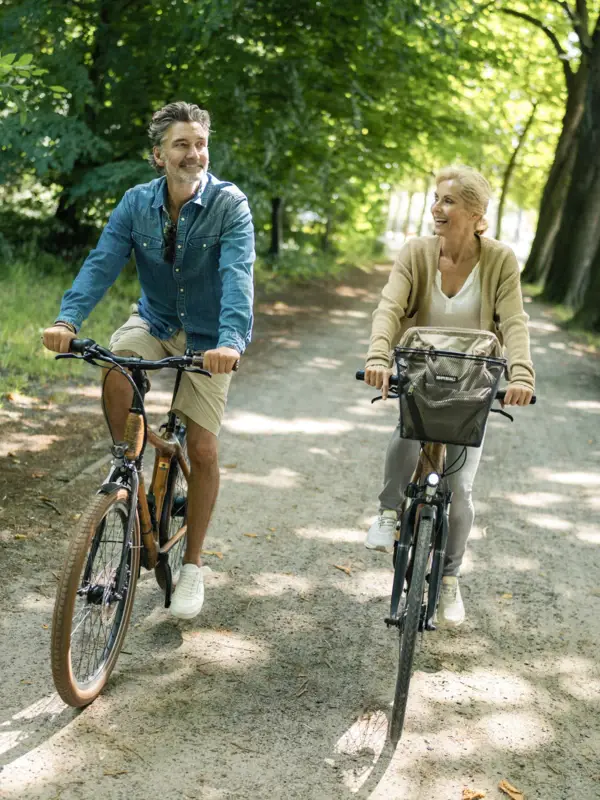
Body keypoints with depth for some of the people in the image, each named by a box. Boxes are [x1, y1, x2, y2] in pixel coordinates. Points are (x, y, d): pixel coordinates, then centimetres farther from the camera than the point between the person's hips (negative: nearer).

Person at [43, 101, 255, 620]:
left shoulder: (229, 204, -18)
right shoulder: (137, 203, -8)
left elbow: (237, 276, -31)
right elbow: (102, 263, -18)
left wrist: (231, 341, -48)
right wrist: (68, 319, -35)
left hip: (207, 338, -2)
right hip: (154, 321, 2)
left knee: (203, 451, -5)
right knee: (116, 376, -31)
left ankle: (193, 566, 14)